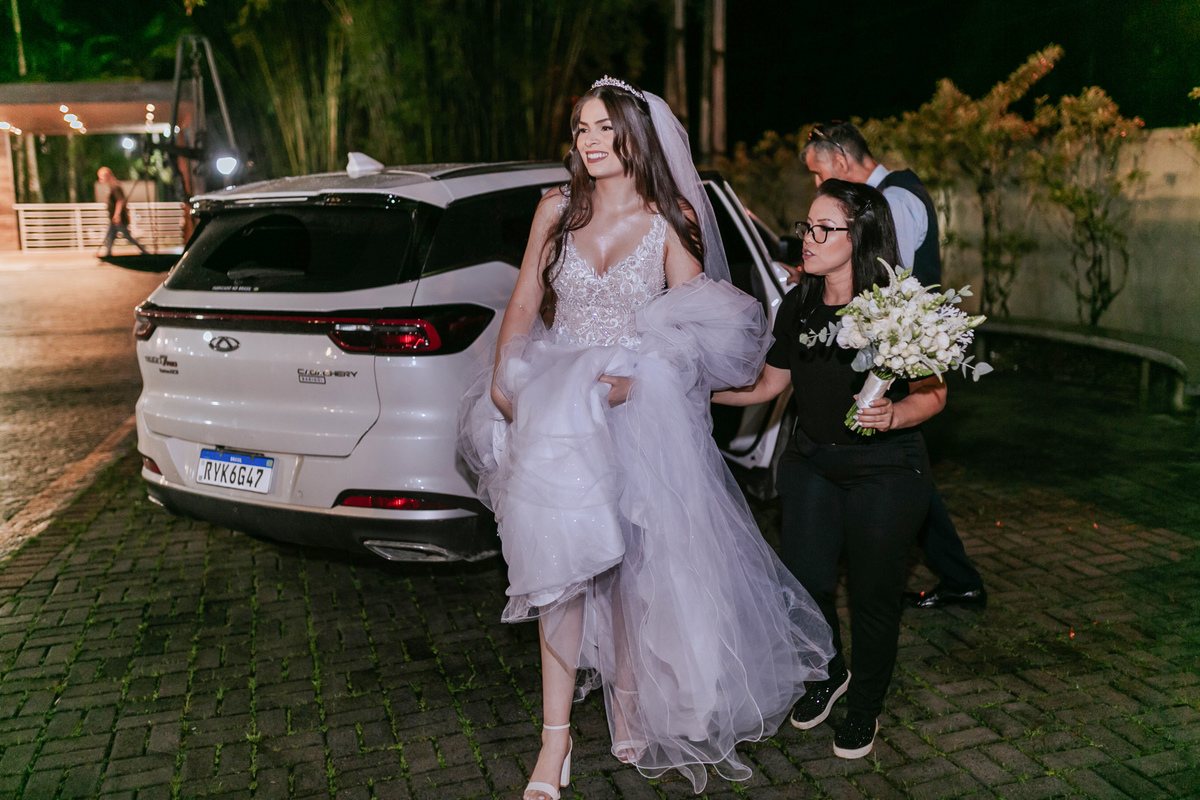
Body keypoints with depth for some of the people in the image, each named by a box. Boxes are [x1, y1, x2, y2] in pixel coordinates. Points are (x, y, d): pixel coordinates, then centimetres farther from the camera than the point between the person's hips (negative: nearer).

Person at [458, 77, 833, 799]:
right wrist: (506, 378, -4)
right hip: (560, 405, 1)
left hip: (643, 411, -1)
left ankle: (630, 706, 27)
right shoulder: (557, 211, 8)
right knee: (564, 557, -4)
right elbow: (525, 303, 10)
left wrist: (632, 380, -20)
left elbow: (692, 327, -4)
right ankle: (556, 739, 5)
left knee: (631, 564, 6)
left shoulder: (672, 220, 1)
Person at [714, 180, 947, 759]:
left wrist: (892, 416, -28)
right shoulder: (798, 305, -2)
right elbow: (768, 384, 7)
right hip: (811, 461, 4)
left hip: (884, 471, -4)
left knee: (872, 593, 6)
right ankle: (829, 673, 37)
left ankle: (865, 706, 33)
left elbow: (934, 394, -9)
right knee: (802, 582, 4)